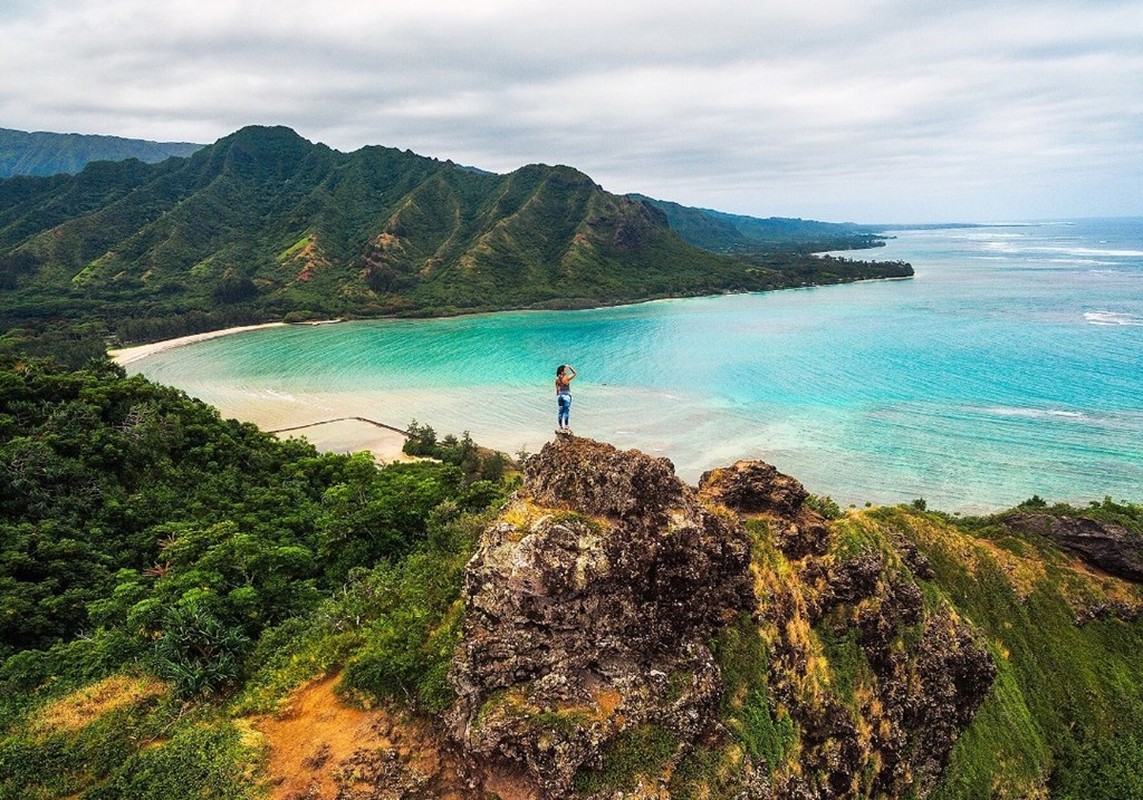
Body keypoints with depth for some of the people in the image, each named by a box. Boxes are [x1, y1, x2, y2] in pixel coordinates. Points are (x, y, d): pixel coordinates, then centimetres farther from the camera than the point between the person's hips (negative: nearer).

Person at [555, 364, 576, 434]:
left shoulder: (557, 379, 1)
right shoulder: (566, 378, -14)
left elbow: (557, 390, 6)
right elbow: (574, 373, -3)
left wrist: (558, 397, 15)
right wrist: (569, 367, 1)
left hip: (560, 396, 5)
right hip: (567, 395, -5)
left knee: (560, 412, 9)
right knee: (566, 411, -1)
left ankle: (560, 427, 13)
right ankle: (566, 427, -1)